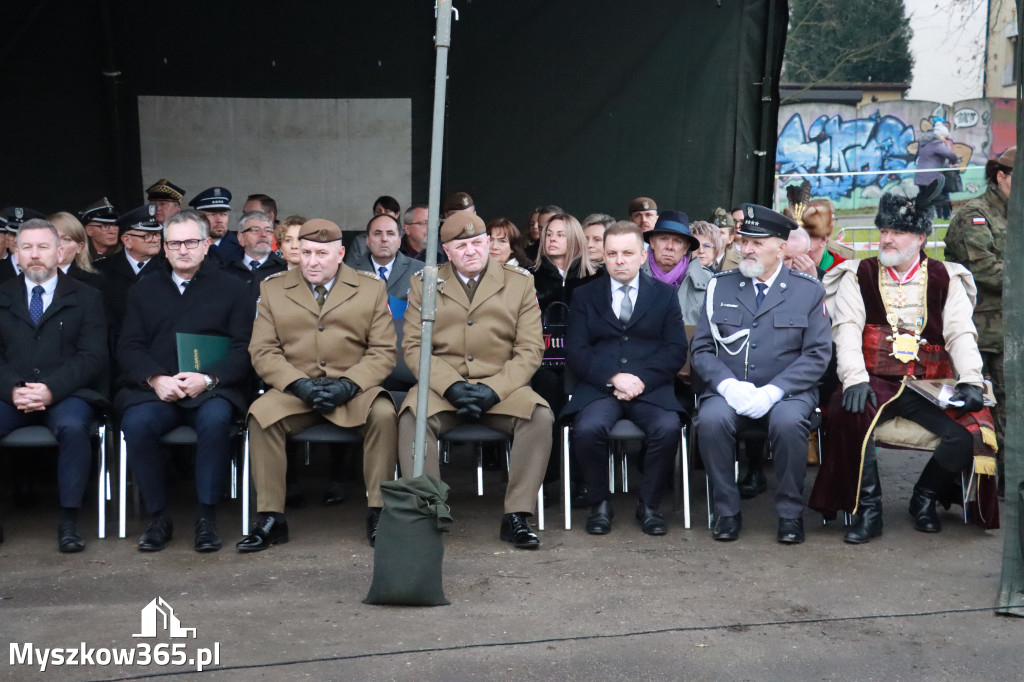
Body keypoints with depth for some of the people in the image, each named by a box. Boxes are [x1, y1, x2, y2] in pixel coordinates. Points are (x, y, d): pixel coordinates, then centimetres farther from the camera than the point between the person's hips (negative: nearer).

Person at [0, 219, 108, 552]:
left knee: (73, 426, -35)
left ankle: (69, 520, -25)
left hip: (67, 394, -2)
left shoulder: (86, 298, 10)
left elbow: (92, 357, -1)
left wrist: (52, 389, -17)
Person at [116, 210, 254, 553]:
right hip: (154, 389, 2)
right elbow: (129, 347, 11)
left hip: (212, 388, -2)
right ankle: (158, 516, -14)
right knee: (136, 423, -30)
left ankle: (206, 517, -22)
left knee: (215, 419, -35)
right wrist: (156, 379, -10)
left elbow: (243, 348, 3)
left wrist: (208, 379, -14)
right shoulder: (143, 290, 20)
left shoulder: (232, 288, 13)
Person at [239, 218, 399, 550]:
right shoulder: (273, 289, 9)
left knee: (384, 413, -31)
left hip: (354, 390, -1)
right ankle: (270, 517, -19)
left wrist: (348, 385, -15)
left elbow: (383, 352, 2)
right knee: (260, 414, -28)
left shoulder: (371, 288, 7)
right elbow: (263, 351, 3)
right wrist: (299, 385, -15)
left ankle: (377, 513, -19)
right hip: (294, 390, 1)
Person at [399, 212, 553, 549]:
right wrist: (450, 386, -16)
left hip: (501, 387, 0)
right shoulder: (424, 283, 9)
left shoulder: (519, 282, 8)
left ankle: (516, 516, -20)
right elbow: (413, 345, 1)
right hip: (441, 386, 0)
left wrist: (494, 389, -15)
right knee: (412, 417, -32)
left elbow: (530, 350, 1)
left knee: (540, 416, -29)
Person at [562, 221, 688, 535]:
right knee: (588, 428, -32)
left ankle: (649, 504, -7)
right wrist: (613, 378, -14)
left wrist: (642, 379, -12)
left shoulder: (665, 294, 14)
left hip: (650, 388, 0)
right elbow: (575, 353, 3)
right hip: (599, 388, 0)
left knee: (668, 428, -31)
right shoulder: (584, 296, 14)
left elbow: (676, 350, 5)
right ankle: (600, 503, -7)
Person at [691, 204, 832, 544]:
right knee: (711, 418, -30)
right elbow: (702, 349, 6)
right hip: (729, 390, 2)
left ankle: (790, 513, -12)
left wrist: (772, 391, -16)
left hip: (786, 391, -1)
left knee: (788, 421, -34)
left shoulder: (809, 290, 4)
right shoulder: (720, 286, 10)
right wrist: (729, 385, -14)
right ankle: (727, 512, -12)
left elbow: (818, 354, -3)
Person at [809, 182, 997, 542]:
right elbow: (847, 330, -3)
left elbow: (961, 333, 4)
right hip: (876, 382, -1)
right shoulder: (859, 276, 9)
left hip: (930, 386, 1)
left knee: (972, 430, -24)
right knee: (849, 413, -34)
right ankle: (867, 509, -18)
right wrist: (854, 379, -19)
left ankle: (924, 499, 3)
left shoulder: (945, 279, 12)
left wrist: (970, 380, -14)